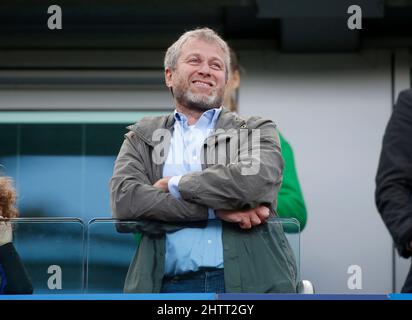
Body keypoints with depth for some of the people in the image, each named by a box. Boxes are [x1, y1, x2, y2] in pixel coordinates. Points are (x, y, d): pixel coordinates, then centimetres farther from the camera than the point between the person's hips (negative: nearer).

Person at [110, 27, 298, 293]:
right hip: (171, 285, 1)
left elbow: (258, 179, -8)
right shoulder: (142, 137, 17)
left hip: (248, 282, -1)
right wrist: (216, 209, -8)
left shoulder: (256, 131, 14)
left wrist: (175, 184, -1)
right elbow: (123, 199, -2)